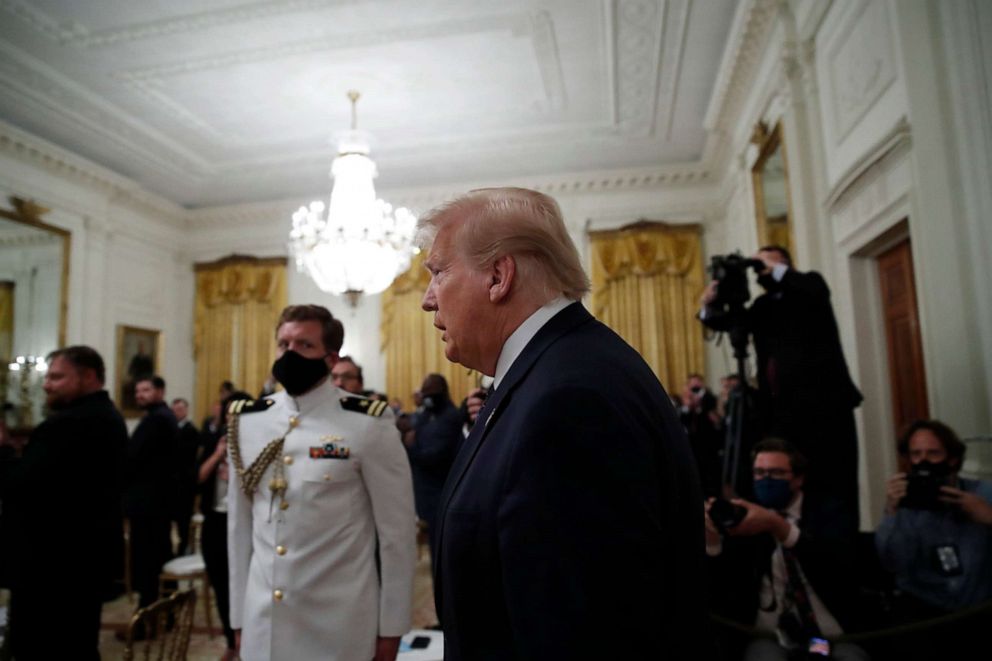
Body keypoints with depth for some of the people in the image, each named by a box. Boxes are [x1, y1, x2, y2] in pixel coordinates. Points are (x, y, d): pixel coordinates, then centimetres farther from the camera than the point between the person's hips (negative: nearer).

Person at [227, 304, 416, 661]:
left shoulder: (368, 425, -12)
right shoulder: (246, 423, 1)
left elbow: (397, 531, -9)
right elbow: (239, 525, 8)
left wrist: (391, 626, -5)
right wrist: (238, 615, 10)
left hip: (340, 627, -3)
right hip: (261, 624, 4)